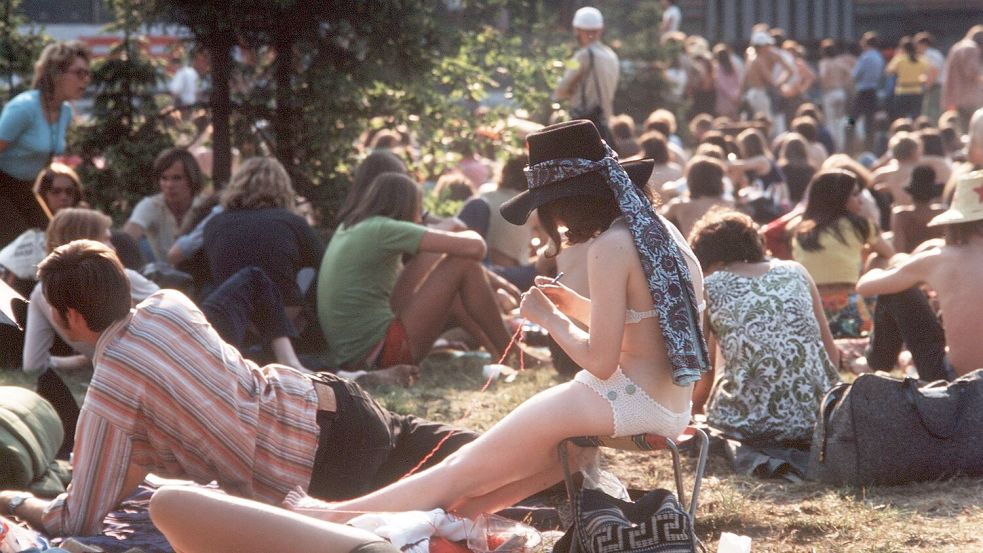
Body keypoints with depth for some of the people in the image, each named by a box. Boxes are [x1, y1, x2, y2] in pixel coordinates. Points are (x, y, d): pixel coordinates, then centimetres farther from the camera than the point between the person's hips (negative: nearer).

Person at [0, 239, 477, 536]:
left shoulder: (111, 388, -19)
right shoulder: (167, 304, 0)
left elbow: (79, 521, -13)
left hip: (325, 461, -6)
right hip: (322, 395, 6)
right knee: (409, 440, 31)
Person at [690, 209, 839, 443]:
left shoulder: (706, 288, 10)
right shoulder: (795, 271, 18)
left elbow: (702, 380, 12)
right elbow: (833, 354, 20)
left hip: (749, 423, -2)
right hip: (817, 420, 2)